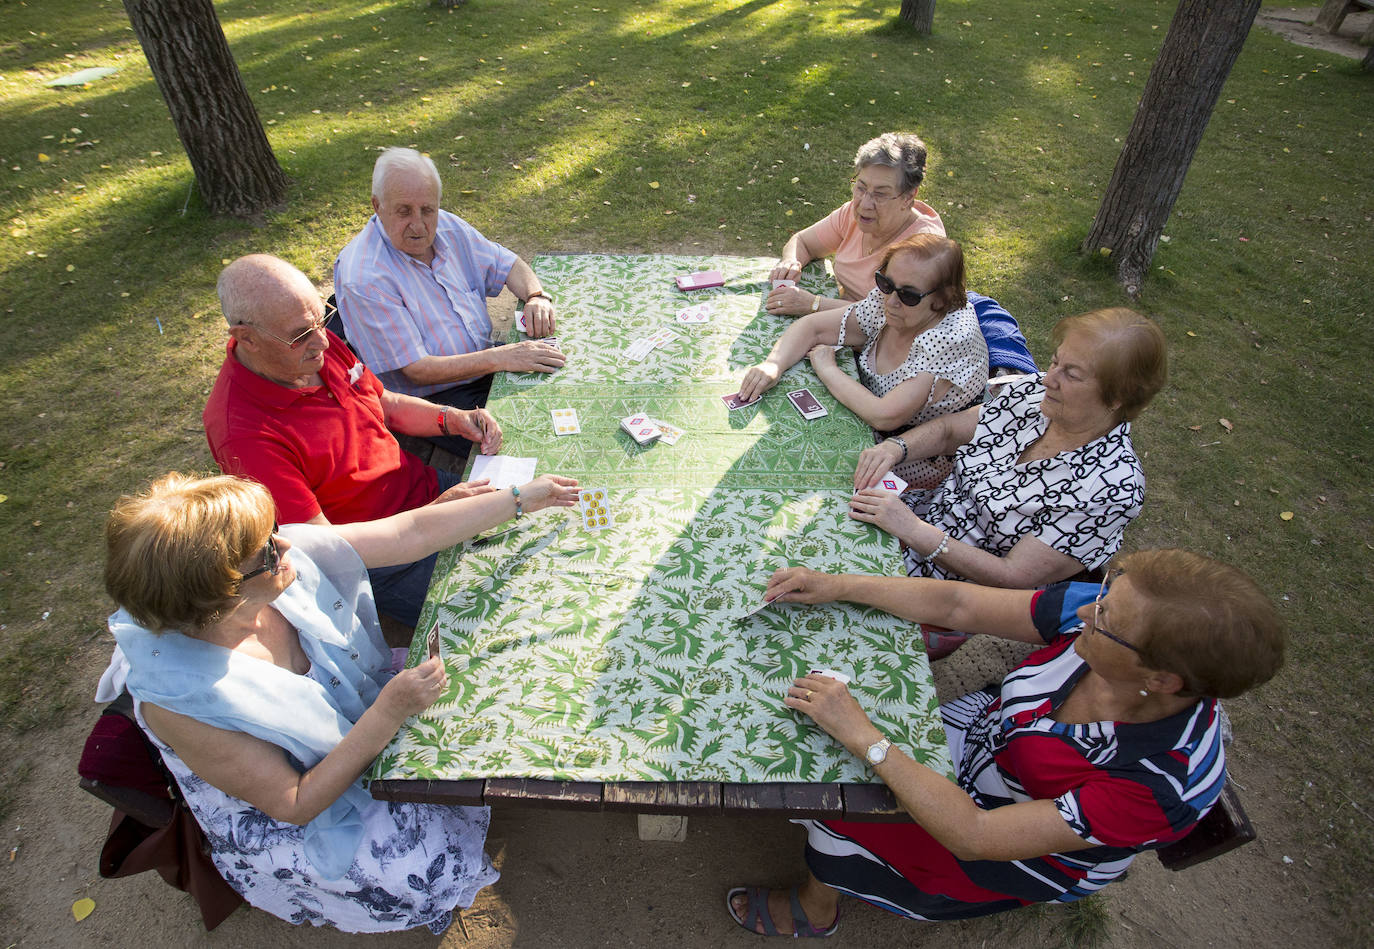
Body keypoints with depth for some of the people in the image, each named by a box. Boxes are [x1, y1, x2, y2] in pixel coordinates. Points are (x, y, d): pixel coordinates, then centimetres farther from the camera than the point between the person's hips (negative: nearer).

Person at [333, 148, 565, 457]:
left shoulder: (446, 226, 1)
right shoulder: (362, 279, -22)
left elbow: (506, 264, 13)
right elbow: (418, 371, -23)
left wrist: (536, 297, -10)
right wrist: (500, 357, -30)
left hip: (487, 366, 7)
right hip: (433, 400, -7)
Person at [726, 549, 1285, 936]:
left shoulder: (1158, 785, -39)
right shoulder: (1105, 611, -26)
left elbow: (974, 835, -37)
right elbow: (959, 605, -16)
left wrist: (860, 735, -39)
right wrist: (840, 587, -19)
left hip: (1022, 853, -5)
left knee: (827, 809, -7)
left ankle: (815, 910, 30)